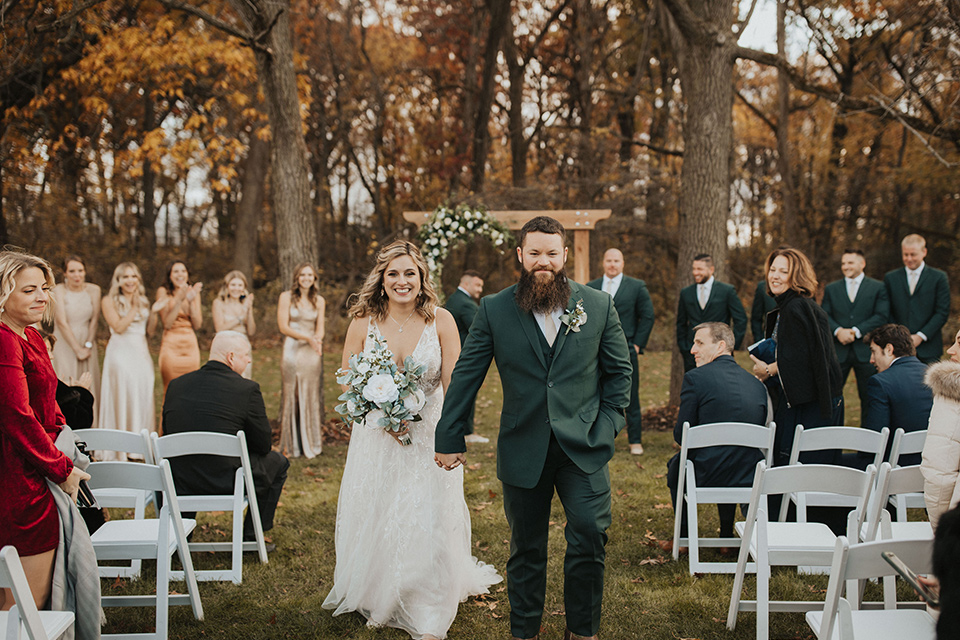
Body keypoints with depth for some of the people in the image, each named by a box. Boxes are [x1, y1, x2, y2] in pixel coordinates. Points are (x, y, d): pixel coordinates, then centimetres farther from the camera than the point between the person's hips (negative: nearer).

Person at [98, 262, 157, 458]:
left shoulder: (143, 301, 15)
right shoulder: (110, 301, 0)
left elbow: (150, 330, 14)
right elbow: (118, 326, -12)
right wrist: (134, 308, -9)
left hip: (141, 353, 5)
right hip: (121, 352, -5)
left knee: (143, 396, 3)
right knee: (122, 396, -7)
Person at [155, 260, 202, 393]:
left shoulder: (194, 292, 10)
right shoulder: (163, 291, -1)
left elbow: (197, 324, 3)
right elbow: (167, 323, -9)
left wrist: (190, 301, -9)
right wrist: (179, 299, -15)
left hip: (191, 345, 3)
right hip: (171, 345, -3)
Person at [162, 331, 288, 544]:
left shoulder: (176, 385, 3)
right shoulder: (247, 389, -10)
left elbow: (168, 435, 12)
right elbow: (263, 446, -5)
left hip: (179, 486, 5)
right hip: (225, 482, -4)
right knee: (278, 462, 22)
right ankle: (252, 534, 24)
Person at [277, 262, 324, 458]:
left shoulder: (319, 301, 11)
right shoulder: (286, 297, 2)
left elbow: (320, 328, 10)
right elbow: (283, 327, -4)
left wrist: (317, 340, -14)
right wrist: (307, 338, -15)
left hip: (312, 353, 3)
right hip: (292, 351, -3)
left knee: (311, 397, 5)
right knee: (292, 397, -1)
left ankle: (310, 443, 14)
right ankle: (291, 445, 6)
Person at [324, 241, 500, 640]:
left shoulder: (441, 321, -9)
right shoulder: (363, 322, -6)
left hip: (429, 438, -1)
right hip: (375, 439, 1)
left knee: (429, 525, 1)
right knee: (373, 521, 12)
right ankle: (376, 601, 36)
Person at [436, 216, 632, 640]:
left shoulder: (599, 306, 4)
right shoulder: (493, 310, 1)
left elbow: (619, 370, 10)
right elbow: (466, 376, 3)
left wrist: (608, 423, 0)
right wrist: (449, 438, 2)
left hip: (583, 447, 0)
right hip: (523, 448, 0)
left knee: (589, 533, -9)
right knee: (526, 547, 11)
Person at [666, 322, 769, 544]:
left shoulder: (695, 377, -10)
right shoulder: (756, 383, 6)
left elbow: (681, 435, -6)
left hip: (707, 477, -4)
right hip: (751, 479, 5)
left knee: (675, 464, 30)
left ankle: (683, 537, 35)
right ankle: (727, 537, 40)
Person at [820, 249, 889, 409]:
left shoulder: (878, 288, 6)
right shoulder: (831, 289, 14)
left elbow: (882, 316, -4)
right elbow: (824, 316, 6)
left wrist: (856, 331, -12)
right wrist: (838, 331, -13)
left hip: (866, 352, -2)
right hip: (838, 351, 2)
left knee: (869, 398, 4)